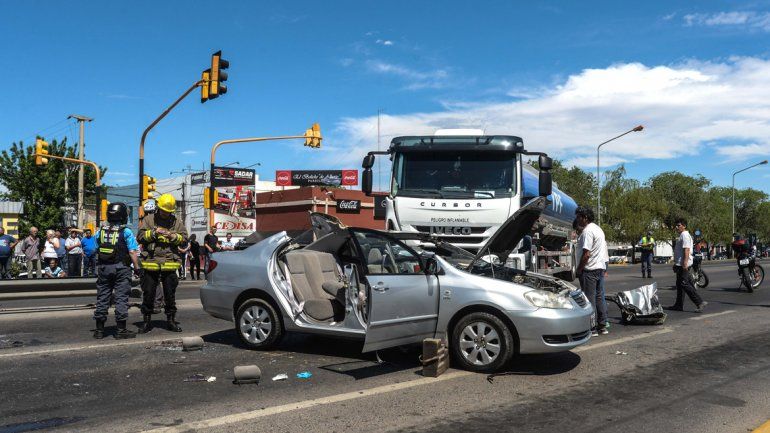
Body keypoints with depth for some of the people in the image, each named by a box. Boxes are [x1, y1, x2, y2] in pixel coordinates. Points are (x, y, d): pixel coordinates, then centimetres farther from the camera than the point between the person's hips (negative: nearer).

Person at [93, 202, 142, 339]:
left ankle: (99, 329, 15)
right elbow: (132, 252, -12)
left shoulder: (100, 232, 5)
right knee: (121, 298, 0)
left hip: (104, 267, 4)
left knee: (102, 297, 10)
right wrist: (137, 267, -5)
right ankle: (121, 330, 2)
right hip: (121, 268, -4)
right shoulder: (126, 232, -8)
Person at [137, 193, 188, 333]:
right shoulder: (148, 220, 6)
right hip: (151, 263, 0)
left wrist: (173, 236, -13)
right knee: (148, 294, 5)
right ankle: (147, 321, 16)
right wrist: (153, 232, -14)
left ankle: (171, 320, 18)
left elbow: (184, 238, 4)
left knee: (170, 294, 7)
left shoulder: (177, 222, 9)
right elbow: (140, 237, 0)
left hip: (169, 264, 1)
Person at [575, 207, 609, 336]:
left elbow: (586, 253, -21)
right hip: (600, 267, 10)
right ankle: (603, 326, 20)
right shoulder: (598, 229, 17)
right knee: (599, 296, 14)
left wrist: (579, 269, -13)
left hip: (589, 270, -10)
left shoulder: (587, 231, -16)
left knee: (589, 299, -5)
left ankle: (592, 328, -3)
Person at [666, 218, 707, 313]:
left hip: (683, 264, -11)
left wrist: (685, 262, -30)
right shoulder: (682, 235, 20)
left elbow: (686, 249, -22)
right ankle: (679, 305, 17)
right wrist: (676, 264, 27)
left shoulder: (685, 235, -12)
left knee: (684, 284, -13)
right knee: (679, 285, 12)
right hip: (680, 264, 11)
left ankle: (699, 302, -13)